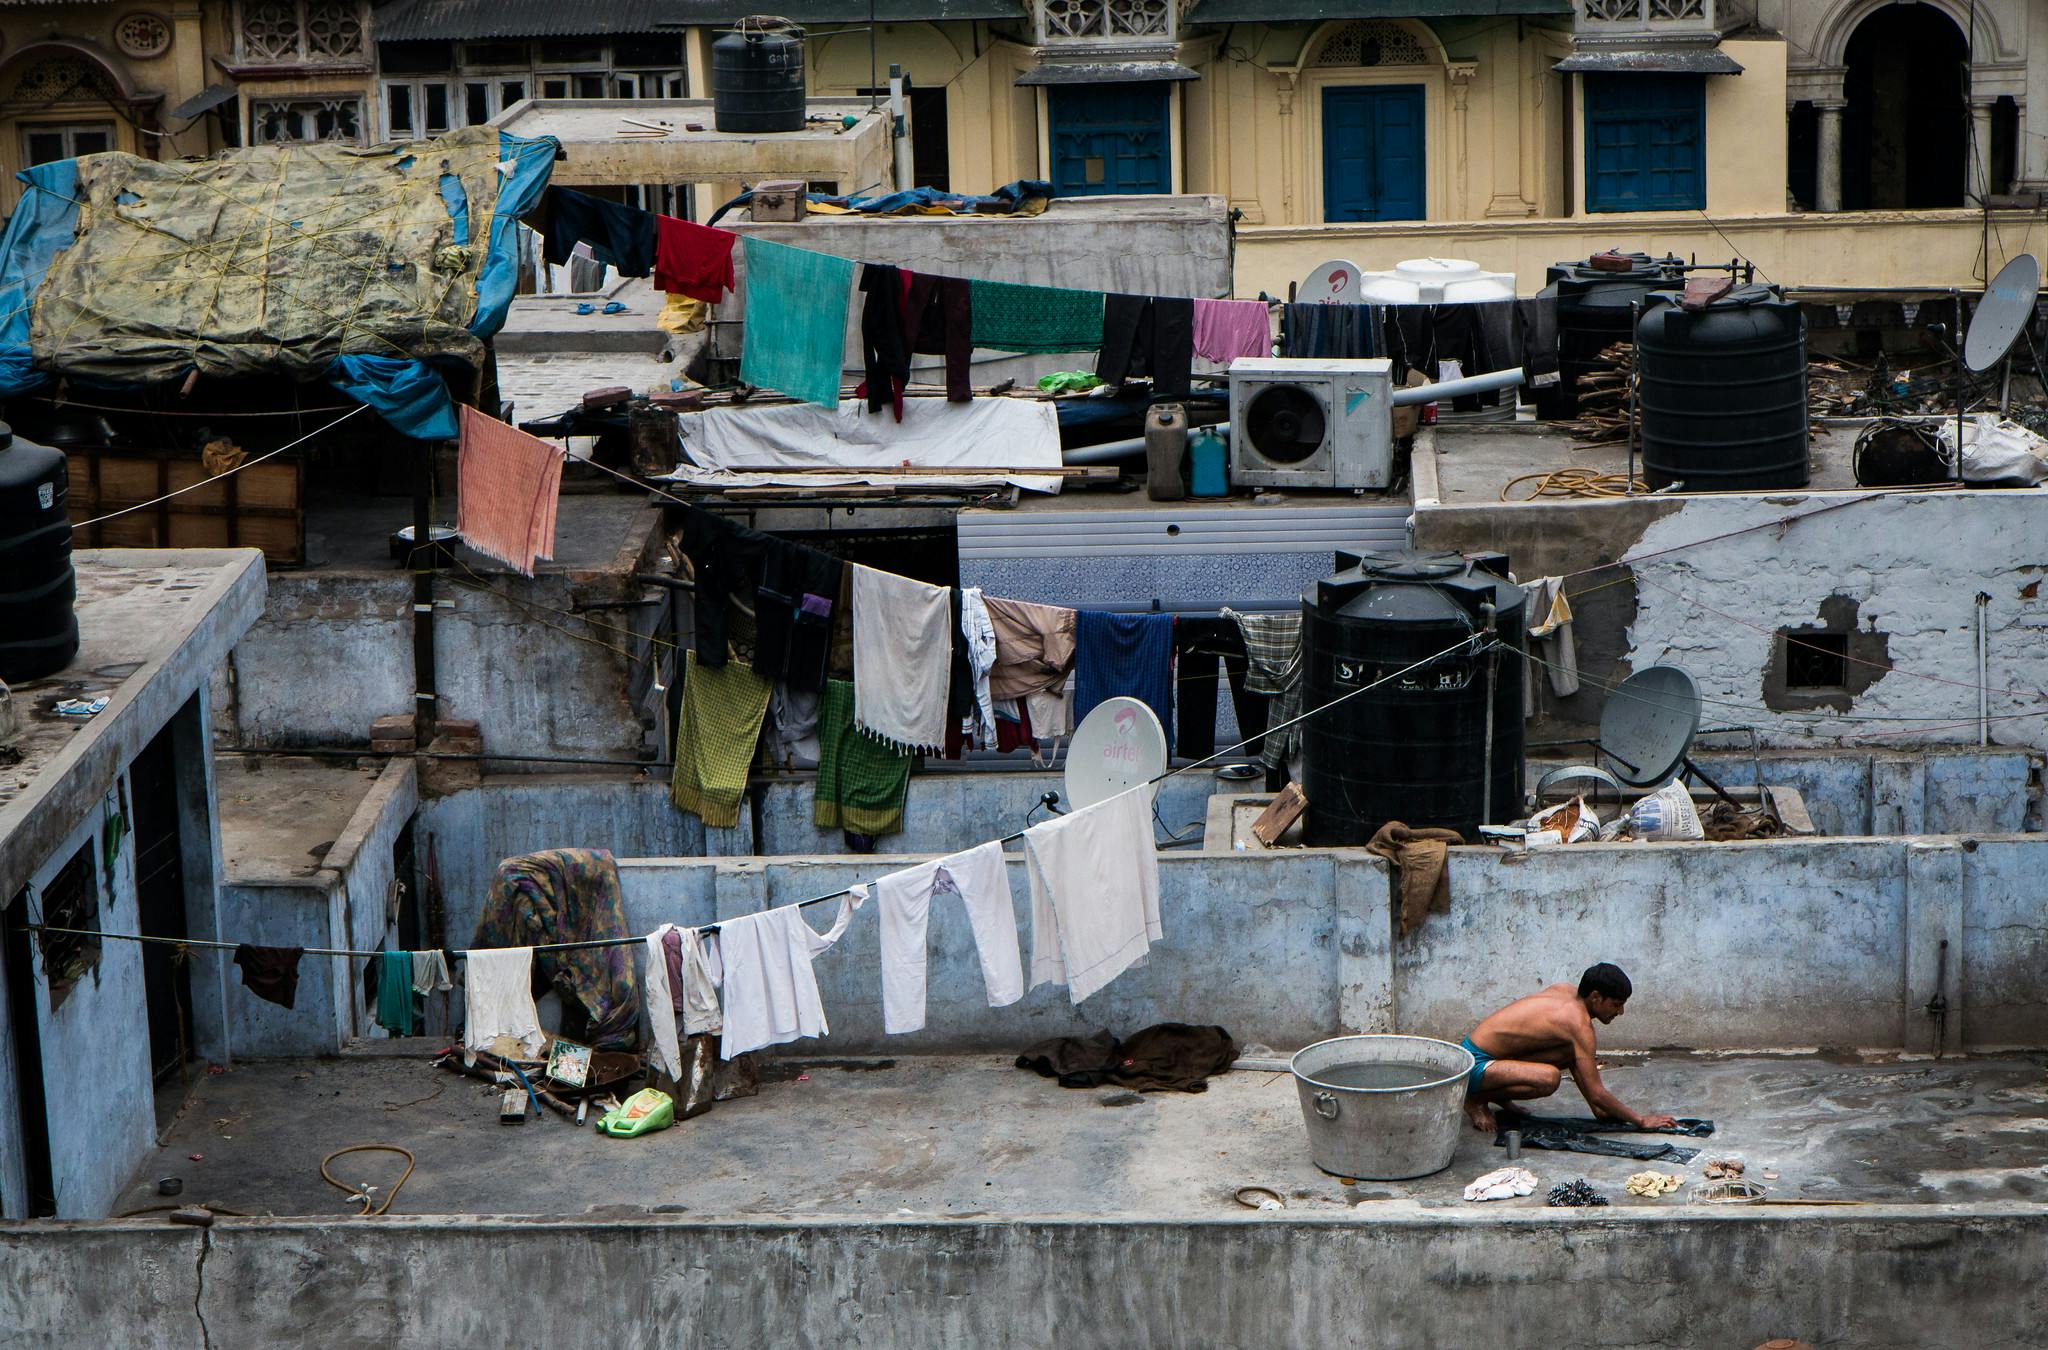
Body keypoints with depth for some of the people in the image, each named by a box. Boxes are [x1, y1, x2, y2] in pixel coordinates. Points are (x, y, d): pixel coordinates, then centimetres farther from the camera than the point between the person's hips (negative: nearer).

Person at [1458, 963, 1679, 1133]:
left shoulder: (1565, 991, 6)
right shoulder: (1578, 1022, -21)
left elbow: (1576, 1061, 18)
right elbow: (1596, 1094, -21)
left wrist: (1598, 1108, 14)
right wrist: (1641, 1120, -11)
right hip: (1476, 1063, -10)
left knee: (1570, 1053, 5)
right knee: (1549, 1078, -32)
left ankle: (1499, 1094, 13)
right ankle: (1475, 1099, -10)